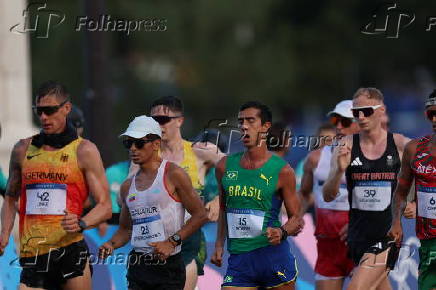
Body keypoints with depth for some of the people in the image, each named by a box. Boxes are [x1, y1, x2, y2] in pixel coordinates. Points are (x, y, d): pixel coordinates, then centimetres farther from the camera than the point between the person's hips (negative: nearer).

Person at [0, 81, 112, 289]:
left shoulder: (84, 151, 3)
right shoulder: (22, 150, 14)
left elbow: (105, 206, 1)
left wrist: (81, 223, -19)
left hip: (70, 250, -3)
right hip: (32, 254, 3)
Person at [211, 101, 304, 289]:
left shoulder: (282, 170, -3)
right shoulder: (225, 166, 8)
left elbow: (297, 219, 2)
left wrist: (282, 232, -18)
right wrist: (219, 245, 12)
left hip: (273, 255, -3)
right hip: (238, 259, 3)